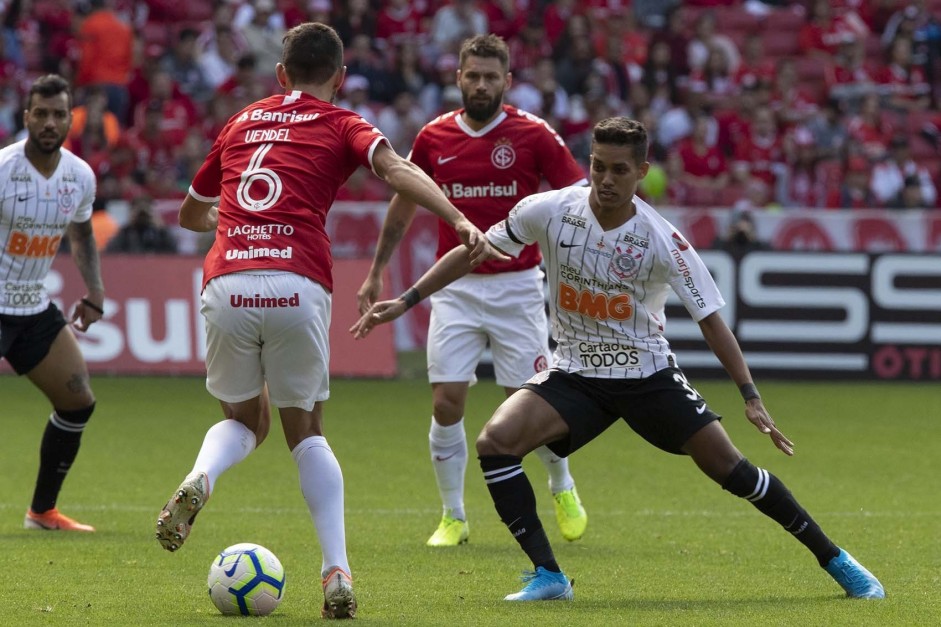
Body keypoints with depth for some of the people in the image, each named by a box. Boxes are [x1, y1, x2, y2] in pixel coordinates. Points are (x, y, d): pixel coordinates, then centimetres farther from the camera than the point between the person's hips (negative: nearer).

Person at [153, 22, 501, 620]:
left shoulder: (241, 122, 25)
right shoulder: (341, 125, 14)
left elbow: (192, 213, 37)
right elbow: (395, 168, -8)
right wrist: (460, 221, -19)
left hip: (226, 283, 2)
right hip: (297, 286, -2)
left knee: (245, 419, 24)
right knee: (306, 432, 16)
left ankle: (200, 479, -10)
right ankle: (337, 572, -1)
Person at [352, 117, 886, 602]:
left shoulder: (663, 242, -18)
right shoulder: (549, 212, -14)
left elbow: (711, 319, -12)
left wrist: (751, 397, -19)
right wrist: (406, 301, -1)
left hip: (649, 374, -2)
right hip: (574, 375, 2)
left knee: (727, 466, -11)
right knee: (496, 441, -21)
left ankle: (834, 560, 6)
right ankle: (548, 576, -13)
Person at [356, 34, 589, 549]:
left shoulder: (533, 136, -6)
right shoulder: (434, 138, 2)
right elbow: (403, 205, 17)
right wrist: (376, 272, 20)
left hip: (517, 288, -2)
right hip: (455, 288, 2)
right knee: (446, 404, -5)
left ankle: (562, 489, 27)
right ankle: (453, 517, 9)